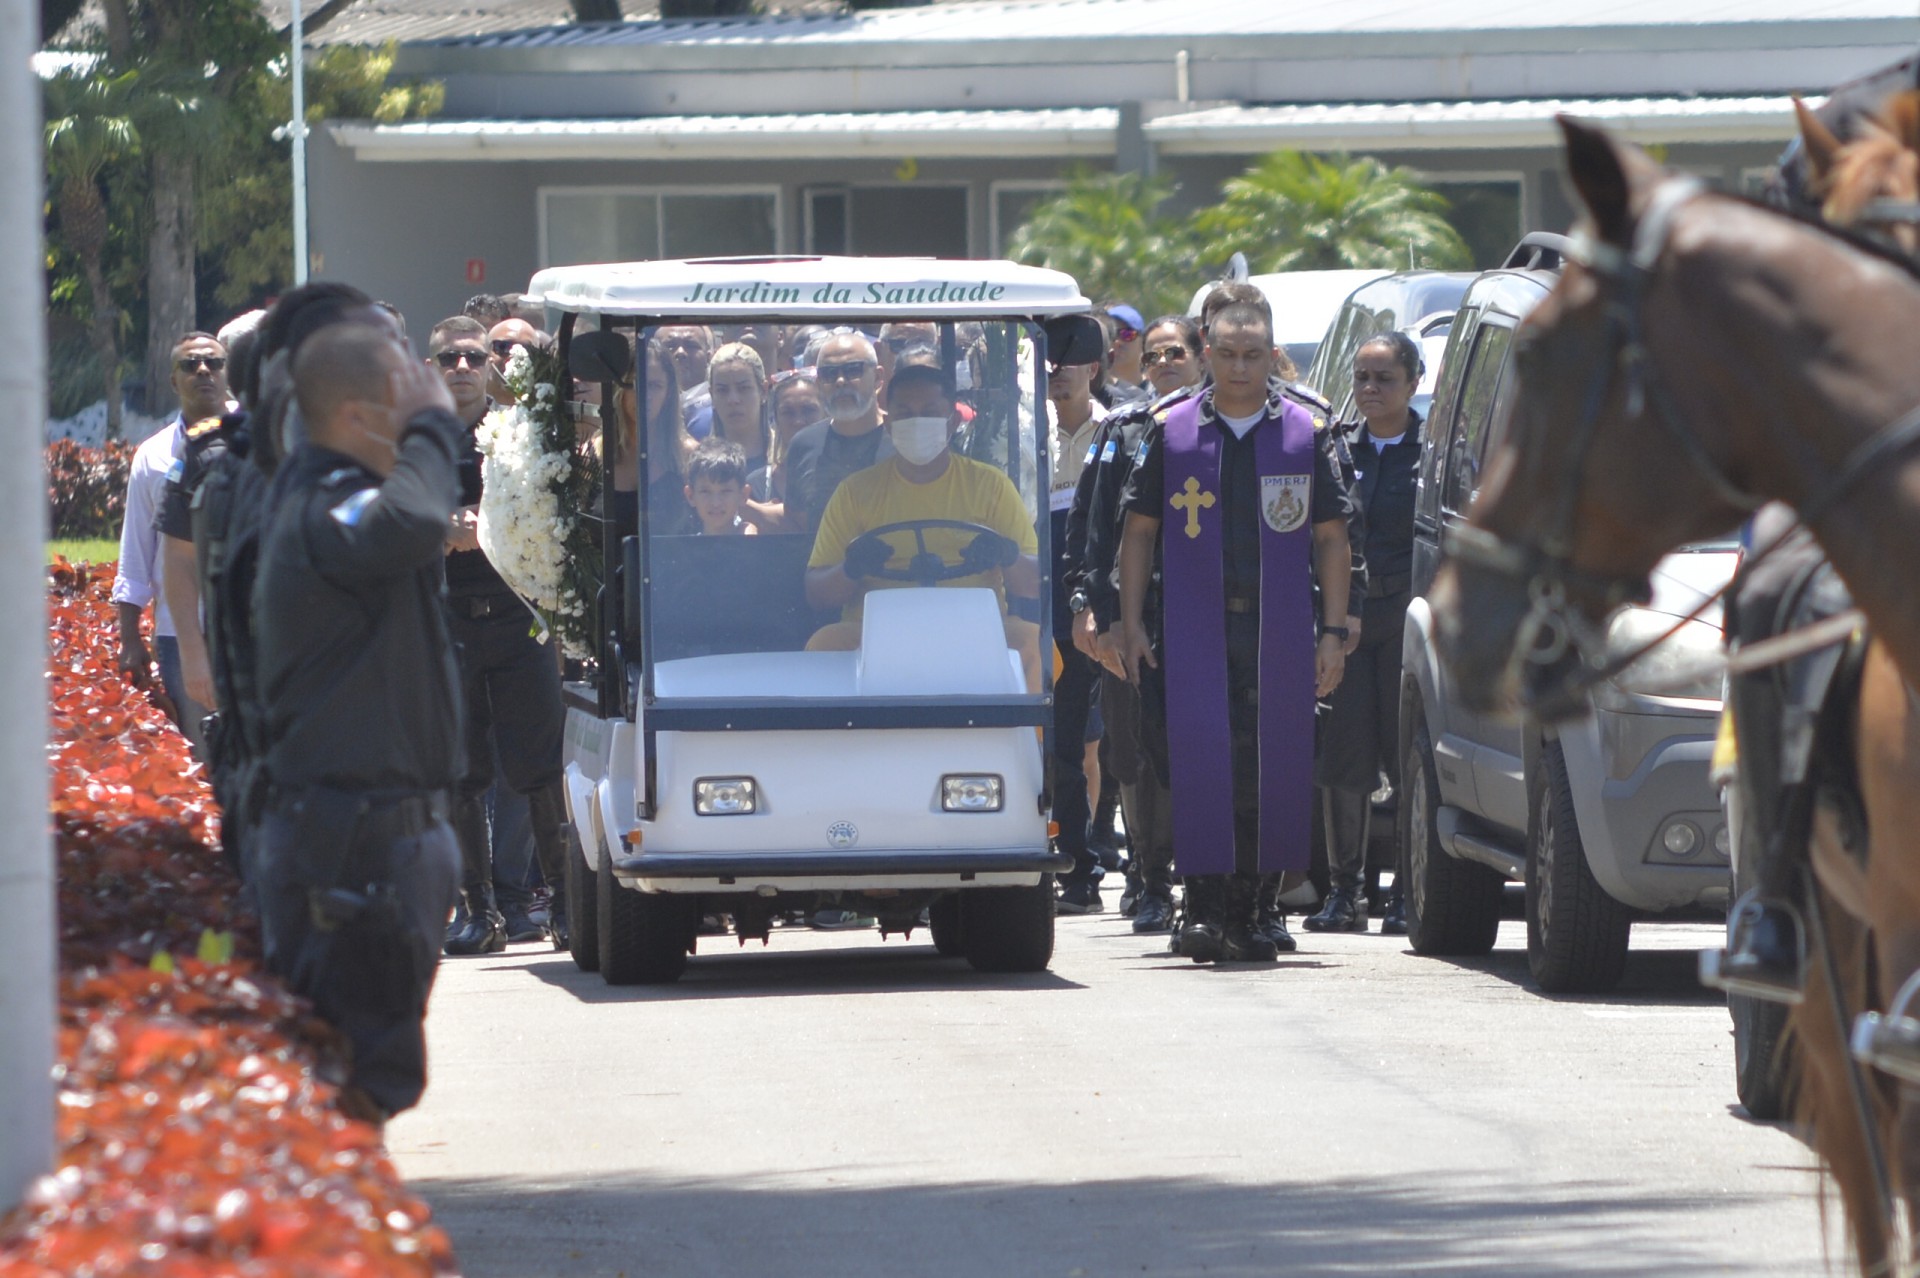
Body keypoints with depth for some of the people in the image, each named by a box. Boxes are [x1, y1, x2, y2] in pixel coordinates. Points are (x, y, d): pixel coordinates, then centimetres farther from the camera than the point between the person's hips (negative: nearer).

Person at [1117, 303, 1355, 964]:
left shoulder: (1305, 434, 8)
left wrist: (1333, 632, 3)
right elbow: (1140, 531, 10)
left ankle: (1244, 914, 9)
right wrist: (1131, 624, 2)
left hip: (1276, 630, 1)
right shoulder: (1172, 433, 7)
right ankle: (1203, 907, -12)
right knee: (1201, 756, -12)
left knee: (1265, 768, 1)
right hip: (1194, 627, -1)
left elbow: (1332, 539, 9)